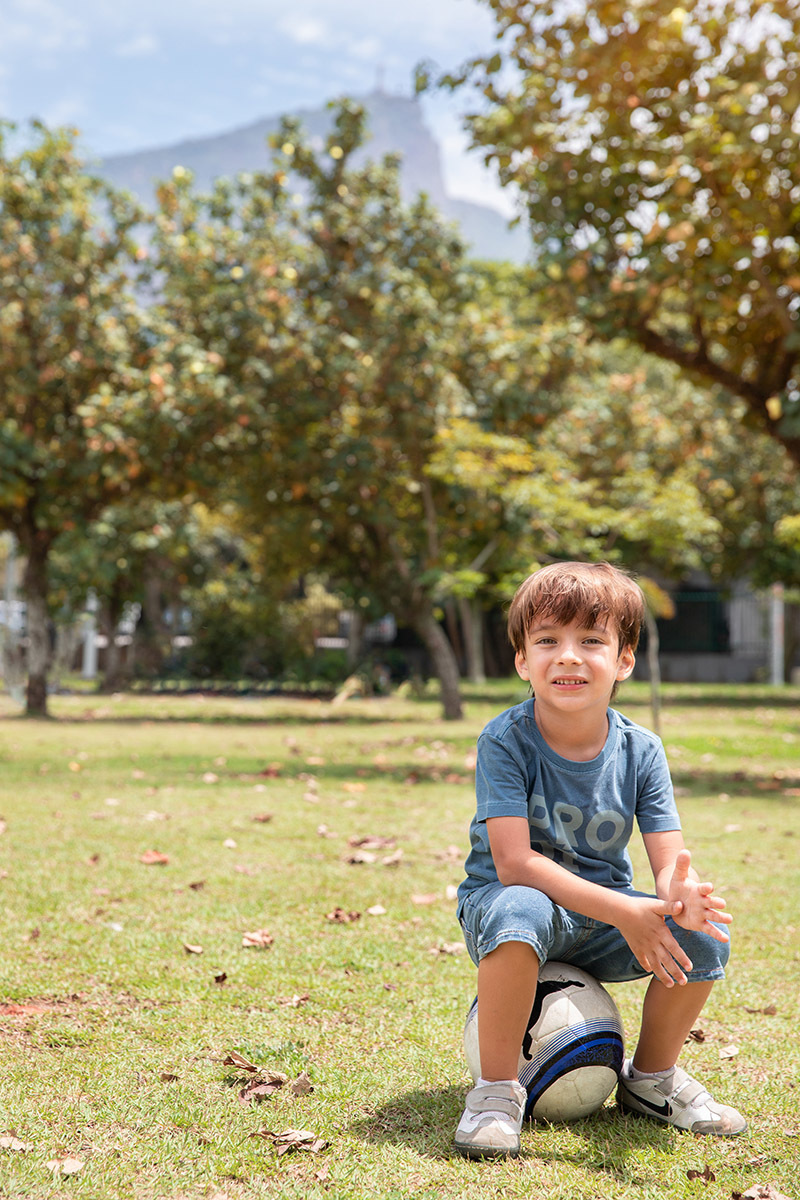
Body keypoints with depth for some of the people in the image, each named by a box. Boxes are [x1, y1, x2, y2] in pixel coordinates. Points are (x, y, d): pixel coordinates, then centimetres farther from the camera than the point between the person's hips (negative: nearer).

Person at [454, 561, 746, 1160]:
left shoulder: (640, 749, -8)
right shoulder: (506, 741, -20)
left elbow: (670, 859, -13)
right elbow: (513, 863, -28)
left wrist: (680, 896, -39)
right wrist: (620, 910, -36)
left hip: (600, 927, 4)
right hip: (503, 899, -4)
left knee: (703, 937, -20)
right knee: (519, 911, -39)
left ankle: (652, 1076, 9)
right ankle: (497, 1089, -19)